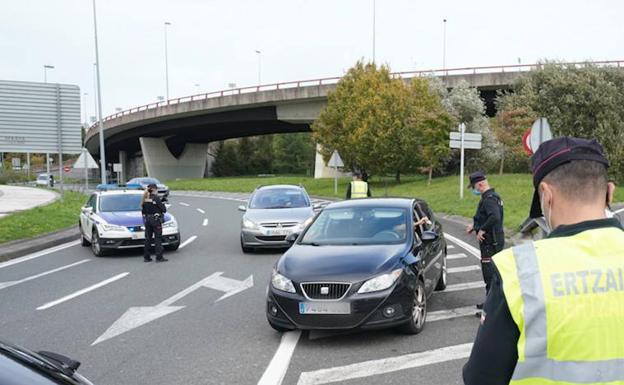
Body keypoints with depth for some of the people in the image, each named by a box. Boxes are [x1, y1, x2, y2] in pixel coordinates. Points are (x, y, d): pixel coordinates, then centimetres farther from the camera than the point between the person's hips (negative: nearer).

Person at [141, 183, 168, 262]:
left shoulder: (144, 199, 5)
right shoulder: (156, 198, -13)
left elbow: (143, 211, 10)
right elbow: (164, 210, -12)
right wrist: (163, 204, 7)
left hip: (147, 220, 6)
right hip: (156, 220, -6)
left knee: (148, 238, 12)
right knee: (158, 239, -1)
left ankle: (146, 257, 15)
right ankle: (159, 257, -1)